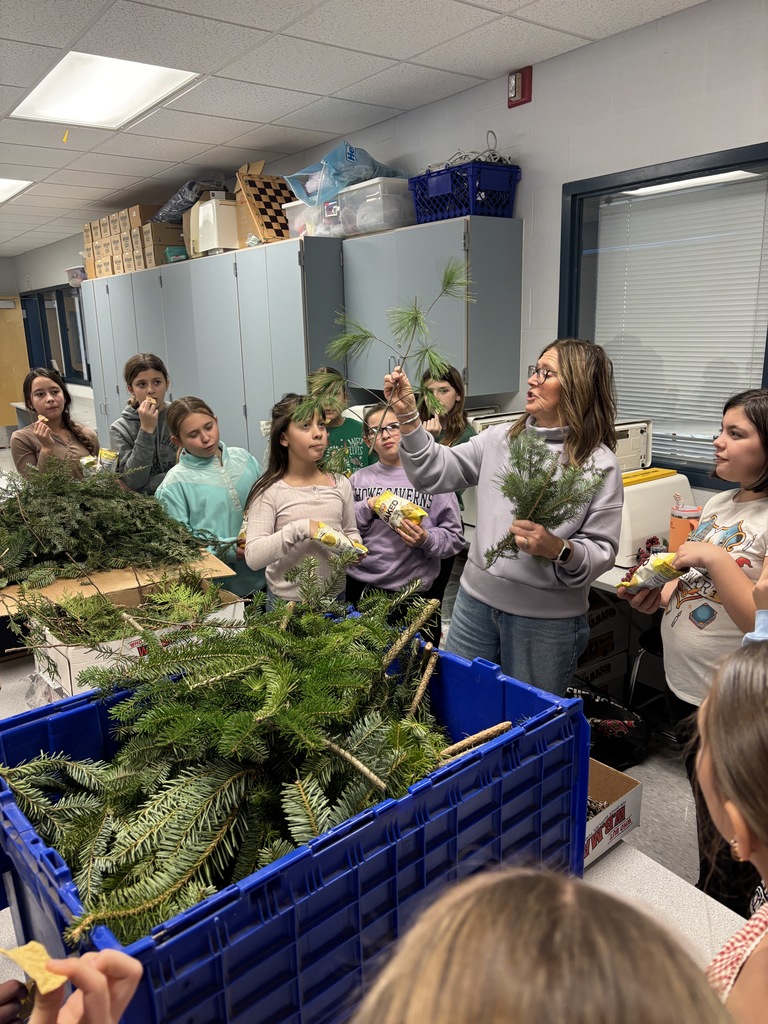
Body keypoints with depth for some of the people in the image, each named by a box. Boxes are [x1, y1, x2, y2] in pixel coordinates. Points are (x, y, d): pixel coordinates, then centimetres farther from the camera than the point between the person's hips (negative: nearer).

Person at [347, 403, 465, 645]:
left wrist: (426, 540, -19)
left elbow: (454, 537, -1)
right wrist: (366, 508, -11)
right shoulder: (359, 479, 7)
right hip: (362, 588, 2)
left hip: (417, 590, -1)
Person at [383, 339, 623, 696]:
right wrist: (408, 415, -8)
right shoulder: (500, 439, 4)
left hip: (546, 619, -4)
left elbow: (602, 551, -10)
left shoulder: (599, 463, -9)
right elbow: (436, 473, 0)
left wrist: (559, 550, -29)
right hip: (477, 599, 4)